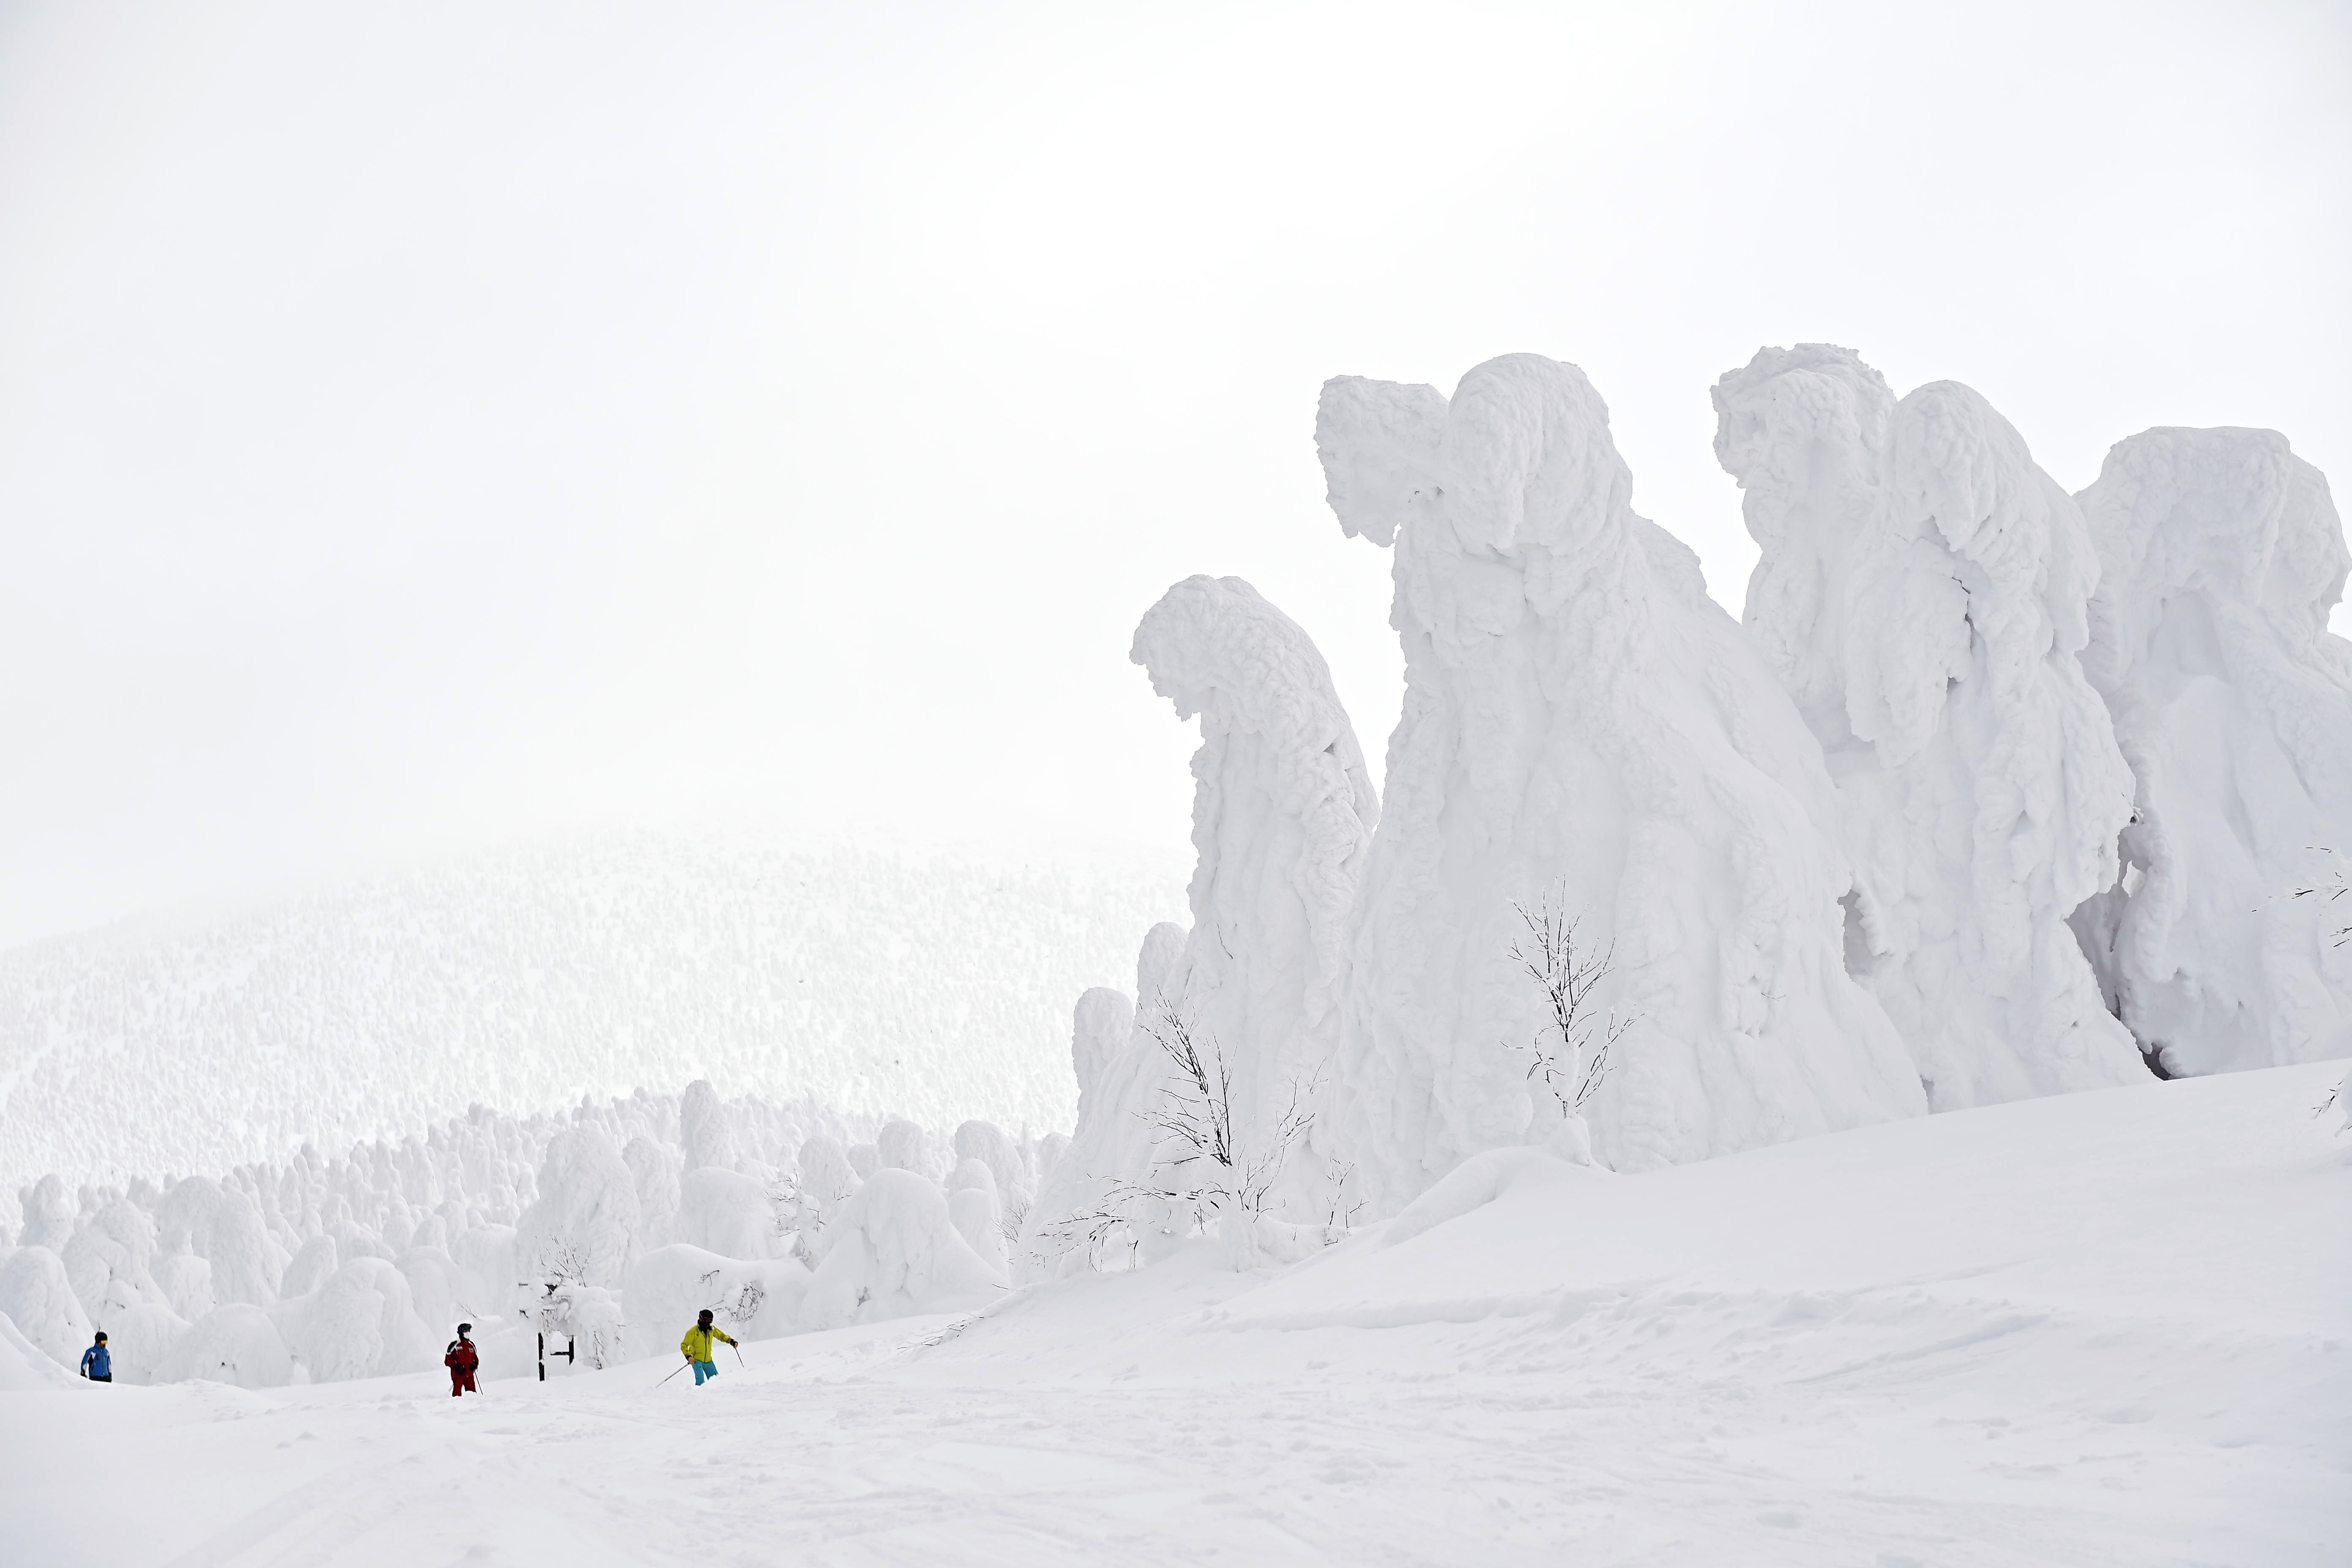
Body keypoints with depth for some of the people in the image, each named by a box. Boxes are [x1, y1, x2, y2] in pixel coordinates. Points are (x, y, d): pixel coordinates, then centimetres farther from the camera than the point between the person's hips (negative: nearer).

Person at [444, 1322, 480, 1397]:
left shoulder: (471, 1345, 15)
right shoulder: (455, 1345, -2)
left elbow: (476, 1357, 26)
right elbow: (448, 1360, -2)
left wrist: (475, 1364, 5)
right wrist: (456, 1366, -15)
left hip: (469, 1374, 4)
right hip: (458, 1374, -4)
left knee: (472, 1393, -2)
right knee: (457, 1394, -6)